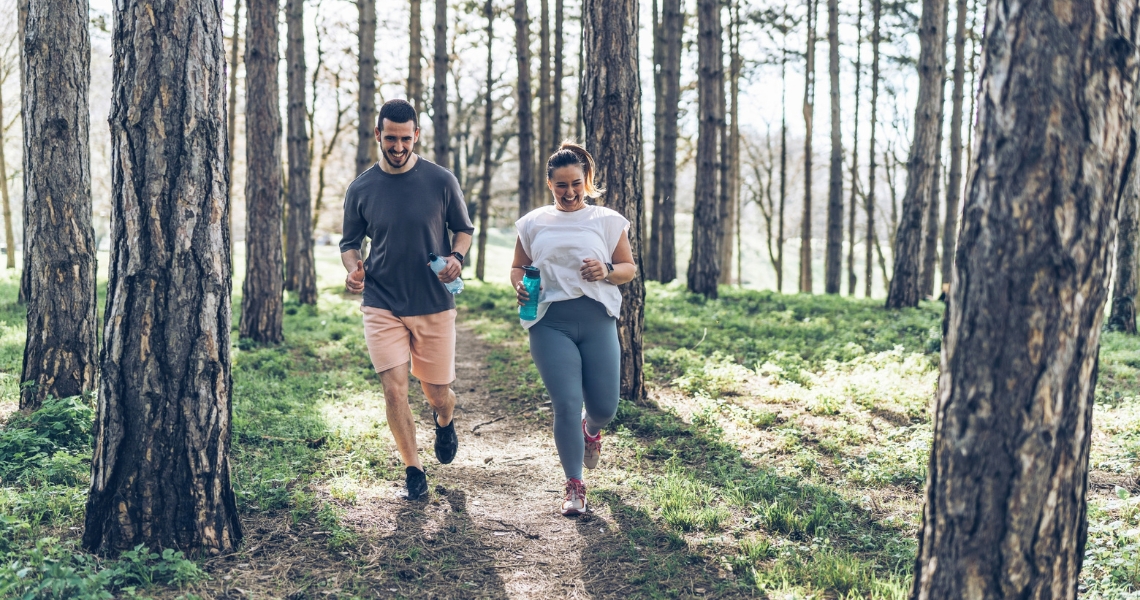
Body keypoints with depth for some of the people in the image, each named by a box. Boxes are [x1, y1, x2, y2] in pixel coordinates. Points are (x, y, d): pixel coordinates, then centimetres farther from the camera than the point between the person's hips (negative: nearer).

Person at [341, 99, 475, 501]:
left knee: (437, 393, 8)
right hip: (382, 305, 0)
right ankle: (413, 468, 10)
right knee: (394, 389, -10)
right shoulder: (361, 189, 0)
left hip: (435, 305, 0)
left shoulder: (441, 181, -4)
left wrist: (457, 257, -13)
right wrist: (353, 268, -12)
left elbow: (463, 229, 8)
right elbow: (350, 243, 10)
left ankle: (444, 421, 46)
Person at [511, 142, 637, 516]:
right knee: (567, 405, -9)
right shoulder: (533, 224, 11)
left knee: (604, 408, 4)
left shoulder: (607, 221, 8)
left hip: (597, 320, 1)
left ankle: (591, 430, 43)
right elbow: (517, 268, 17)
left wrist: (606, 271, -13)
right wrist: (519, 286, -6)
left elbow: (629, 269, 9)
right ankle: (574, 485, 7)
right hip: (551, 324, 0)